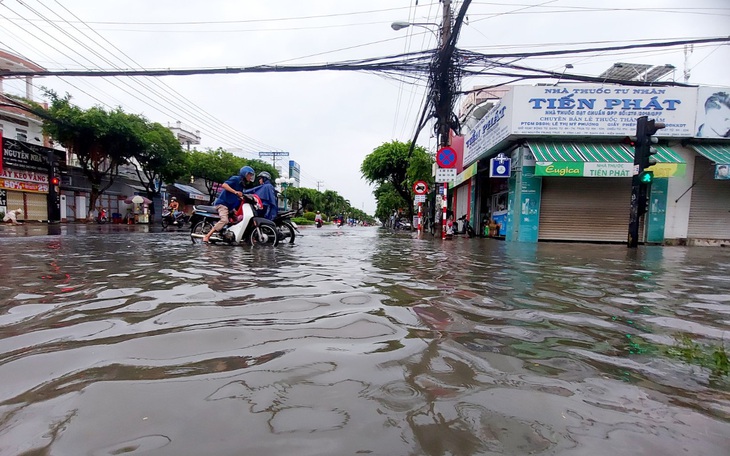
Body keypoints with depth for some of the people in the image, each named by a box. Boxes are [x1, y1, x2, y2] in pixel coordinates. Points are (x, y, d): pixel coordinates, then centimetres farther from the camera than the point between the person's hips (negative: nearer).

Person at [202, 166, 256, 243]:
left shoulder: (242, 184, 16)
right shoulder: (236, 178, -10)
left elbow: (240, 196, 19)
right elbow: (224, 185, -25)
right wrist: (235, 192, -32)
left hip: (230, 205, 10)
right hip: (222, 203, -10)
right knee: (224, 220, -27)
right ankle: (207, 236, -22)